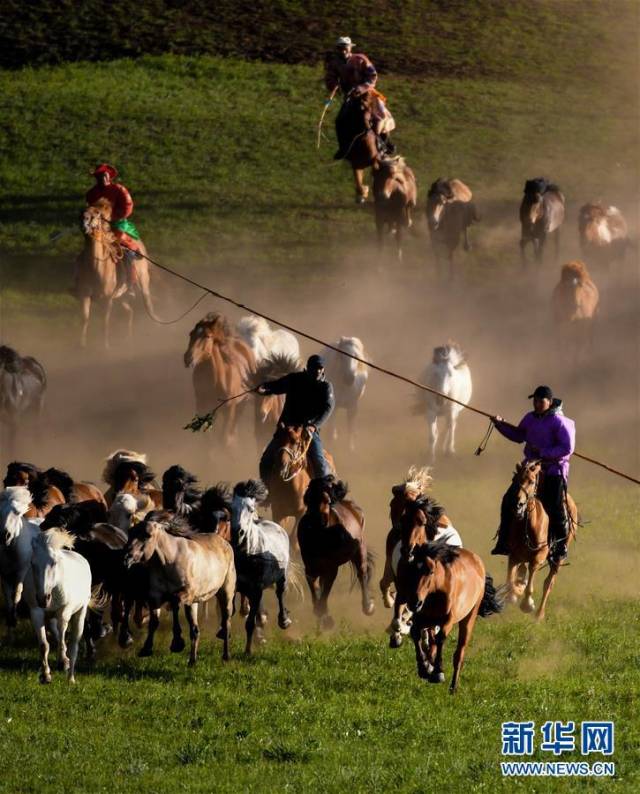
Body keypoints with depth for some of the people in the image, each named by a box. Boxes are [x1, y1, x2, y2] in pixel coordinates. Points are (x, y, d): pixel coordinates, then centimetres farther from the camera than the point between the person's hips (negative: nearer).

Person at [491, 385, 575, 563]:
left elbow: (567, 448, -19)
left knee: (555, 510, -4)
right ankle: (504, 543, 5)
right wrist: (500, 424, 10)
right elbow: (519, 436, 22)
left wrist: (542, 452, -23)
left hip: (553, 470, -6)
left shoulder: (559, 422, -14)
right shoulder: (531, 418, 6)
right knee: (509, 500, -2)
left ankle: (560, 548, 14)